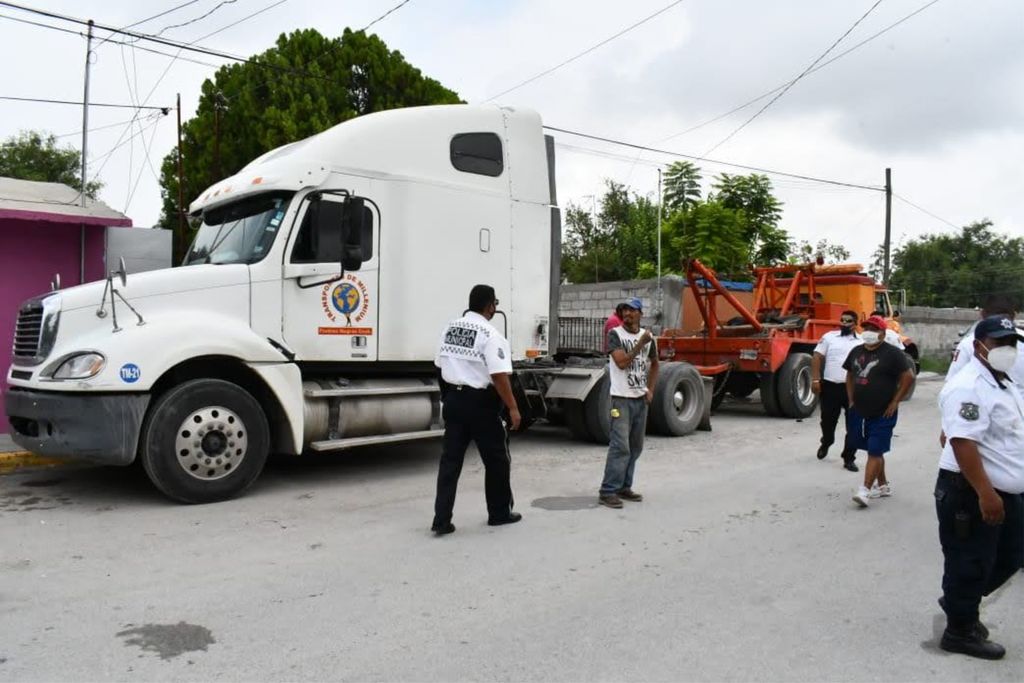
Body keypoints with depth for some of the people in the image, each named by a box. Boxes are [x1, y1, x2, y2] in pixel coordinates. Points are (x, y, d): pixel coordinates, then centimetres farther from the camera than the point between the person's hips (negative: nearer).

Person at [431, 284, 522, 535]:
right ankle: (499, 513, 25)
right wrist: (513, 408, -15)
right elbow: (499, 376, -21)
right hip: (480, 403, -6)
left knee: (450, 459, 8)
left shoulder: (450, 328, 7)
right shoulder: (490, 335, -15)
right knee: (496, 460, 11)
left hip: (453, 399, 6)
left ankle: (441, 519, 4)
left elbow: (441, 365, 13)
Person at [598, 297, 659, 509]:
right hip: (621, 398, -6)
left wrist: (650, 389, 12)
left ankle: (624, 487, 21)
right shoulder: (615, 334, -6)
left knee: (635, 446, 11)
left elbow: (654, 364, 23)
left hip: (641, 398, 6)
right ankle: (607, 492, -7)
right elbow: (621, 362, -18)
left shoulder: (647, 336, 10)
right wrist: (640, 343, -17)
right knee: (620, 445, -12)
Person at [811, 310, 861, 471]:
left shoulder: (862, 342, 8)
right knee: (828, 420, 12)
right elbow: (817, 358, 1)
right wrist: (815, 379, -7)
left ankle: (849, 458, 9)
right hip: (830, 386, 0)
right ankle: (826, 443, 42)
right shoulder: (829, 337, 5)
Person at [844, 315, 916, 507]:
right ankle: (883, 486, 29)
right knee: (874, 450, 16)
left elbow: (908, 377, -12)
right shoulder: (856, 351, 9)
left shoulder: (892, 353, -11)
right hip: (859, 412, 7)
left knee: (875, 452, -7)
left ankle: (865, 490, -9)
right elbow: (850, 376, 20)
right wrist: (851, 401, 12)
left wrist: (895, 402, -12)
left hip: (882, 414, -7)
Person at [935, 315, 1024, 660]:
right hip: (971, 494, -10)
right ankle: (960, 631, 20)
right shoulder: (968, 387, -21)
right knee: (970, 564, 3)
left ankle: (960, 603, 36)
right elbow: (963, 443, -28)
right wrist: (985, 493, -30)